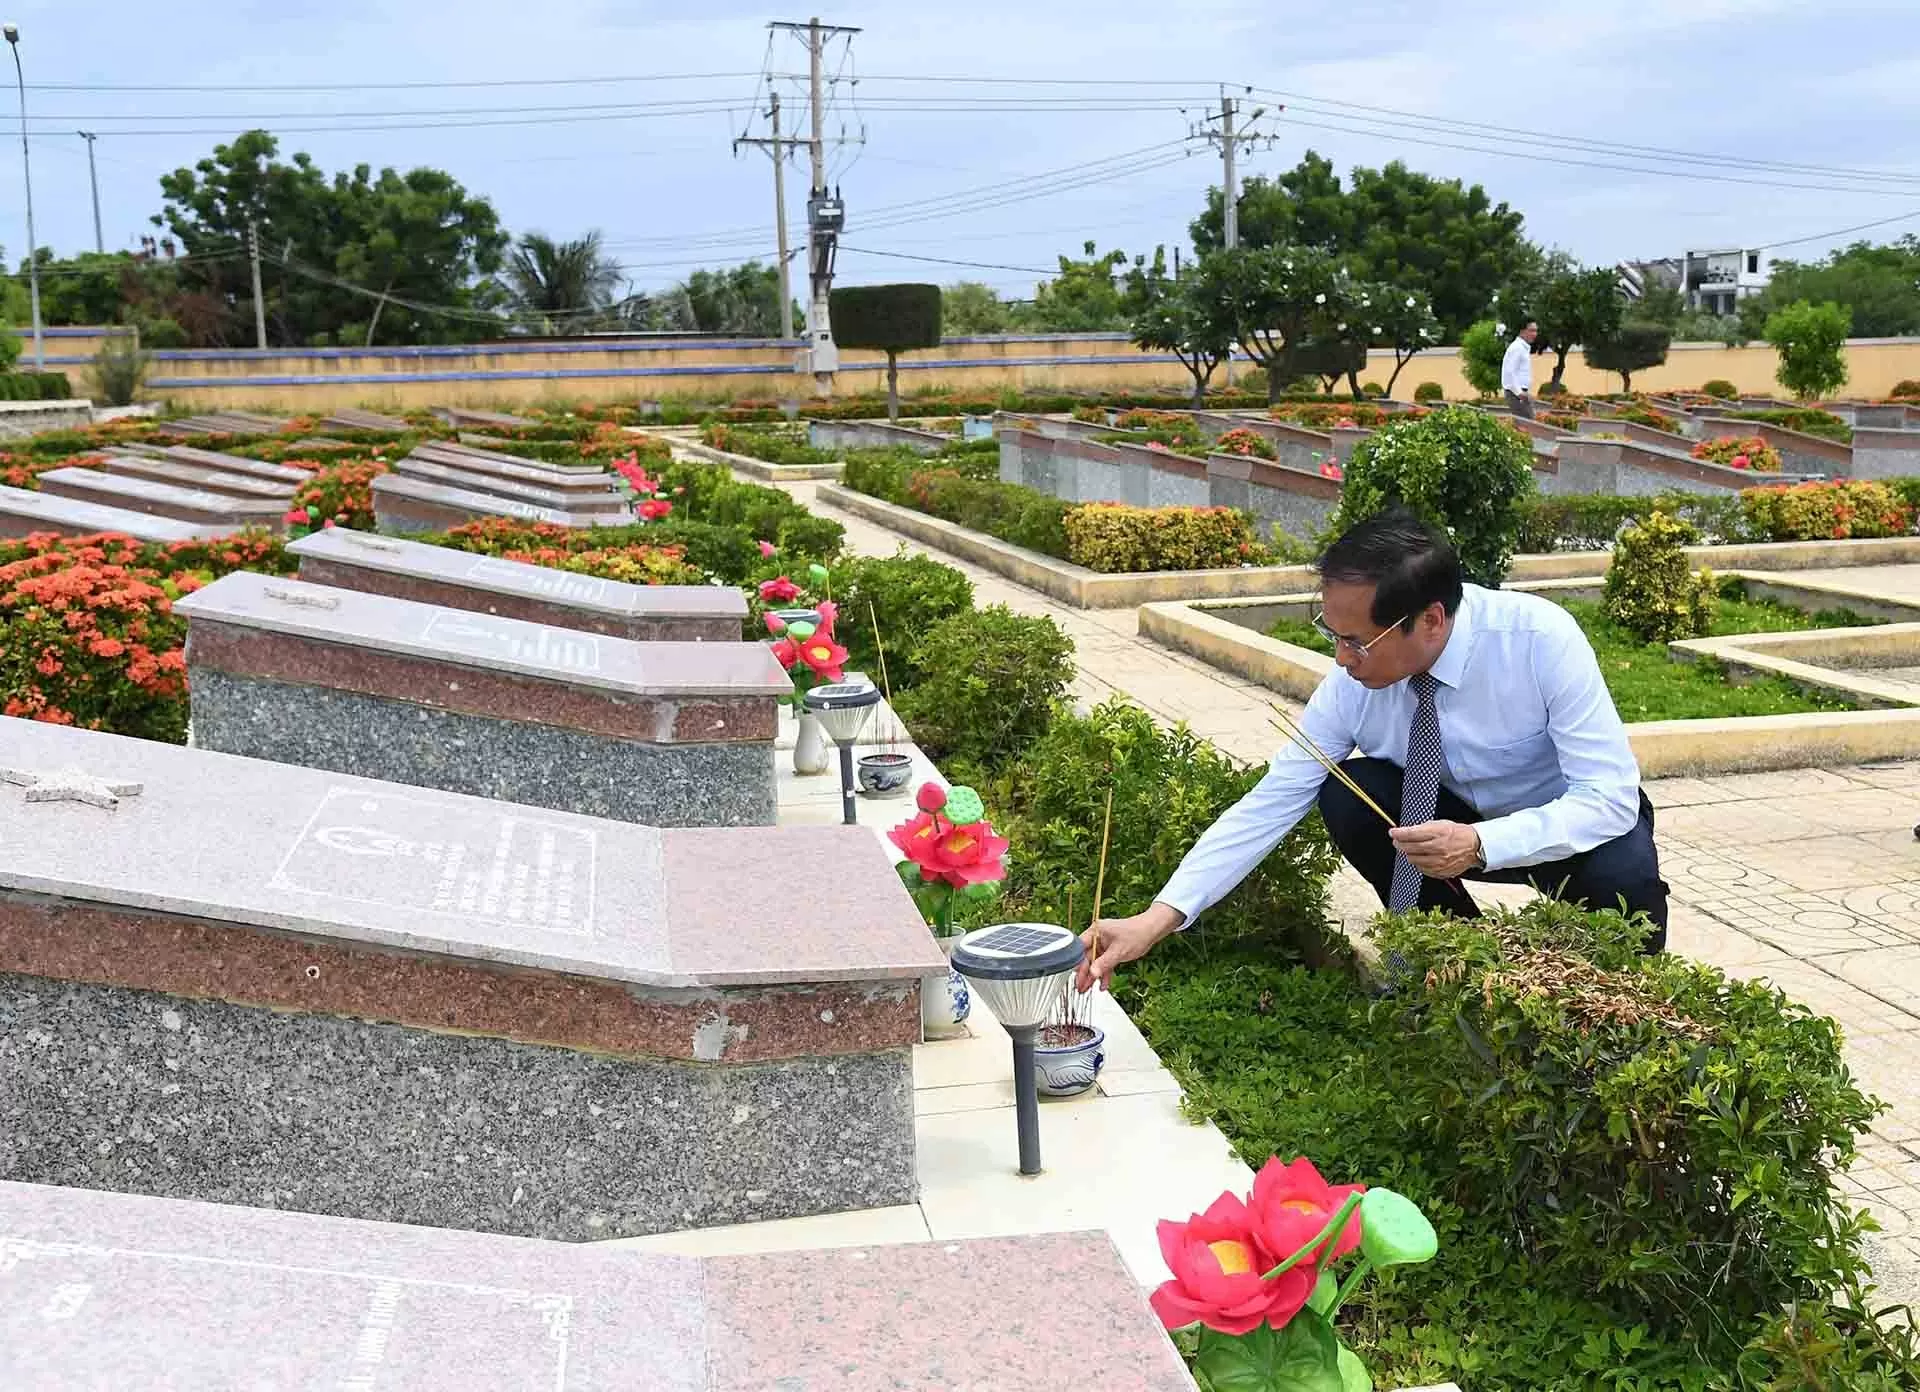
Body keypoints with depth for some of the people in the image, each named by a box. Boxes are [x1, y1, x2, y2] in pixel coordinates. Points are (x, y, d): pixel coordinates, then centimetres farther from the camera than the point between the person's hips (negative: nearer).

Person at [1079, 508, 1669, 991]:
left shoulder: (1541, 640, -31)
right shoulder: (1355, 677, -22)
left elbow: (1610, 797, -31)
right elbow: (1271, 801, -20)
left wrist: (1480, 844, -46)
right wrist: (1156, 919, -29)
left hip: (1569, 829, -3)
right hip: (1463, 821, 3)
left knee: (1624, 875, -35)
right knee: (1346, 795, -23)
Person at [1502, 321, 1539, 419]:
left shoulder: (1525, 348, 19)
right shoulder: (1517, 348, -13)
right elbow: (1509, 372, -20)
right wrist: (1518, 392, -21)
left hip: (1521, 392, 10)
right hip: (1516, 393, -10)